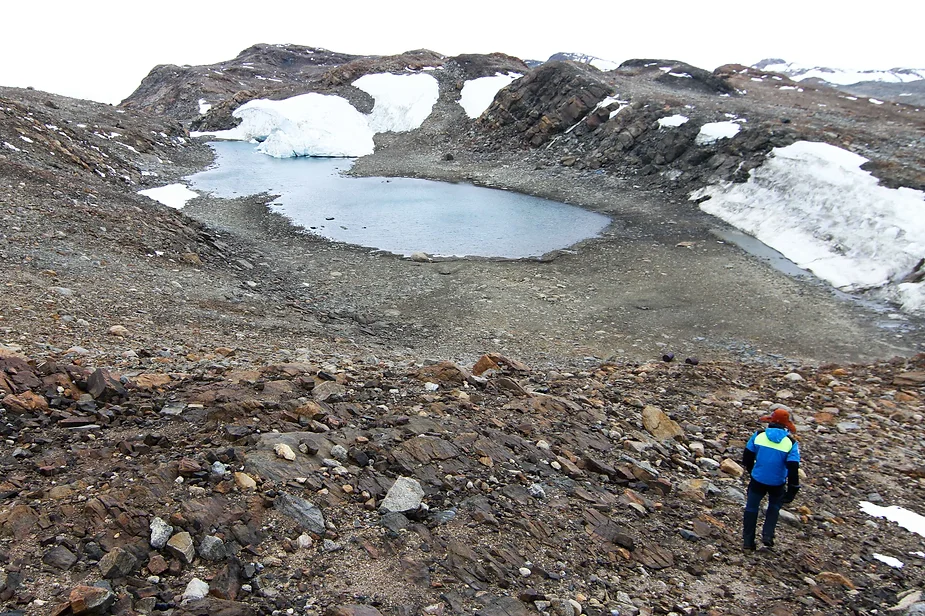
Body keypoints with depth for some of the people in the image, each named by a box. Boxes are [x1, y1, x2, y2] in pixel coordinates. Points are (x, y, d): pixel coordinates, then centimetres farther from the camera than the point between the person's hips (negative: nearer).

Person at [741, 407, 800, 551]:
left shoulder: (759, 435, -7)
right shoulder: (791, 442, -10)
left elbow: (747, 457, 1)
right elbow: (793, 469, -12)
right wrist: (792, 490, -4)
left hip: (757, 480, 0)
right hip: (777, 483, 0)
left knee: (751, 508, 13)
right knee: (774, 506, 26)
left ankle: (748, 541, 17)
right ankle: (768, 535, 14)